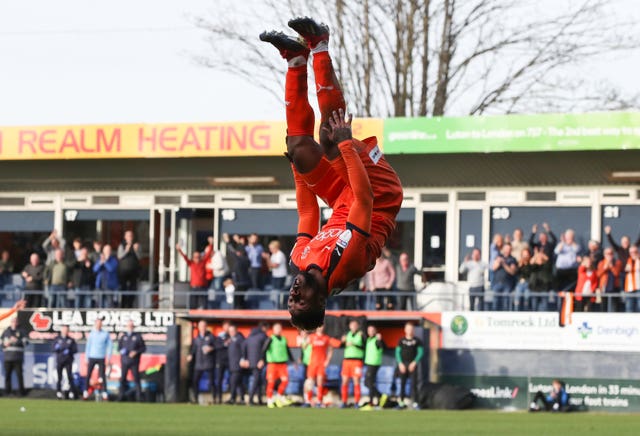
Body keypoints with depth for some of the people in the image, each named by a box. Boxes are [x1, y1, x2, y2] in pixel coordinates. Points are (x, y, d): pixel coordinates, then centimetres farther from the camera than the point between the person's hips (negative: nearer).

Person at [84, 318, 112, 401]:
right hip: (92, 357, 1)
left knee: (103, 376, -4)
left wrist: (108, 357, -3)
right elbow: (88, 346, 10)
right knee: (88, 375, -2)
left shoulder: (106, 334, 3)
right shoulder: (91, 334, 7)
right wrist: (87, 358, 5)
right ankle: (86, 391, 2)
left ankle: (104, 393, -3)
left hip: (101, 358, -1)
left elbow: (110, 346, 5)